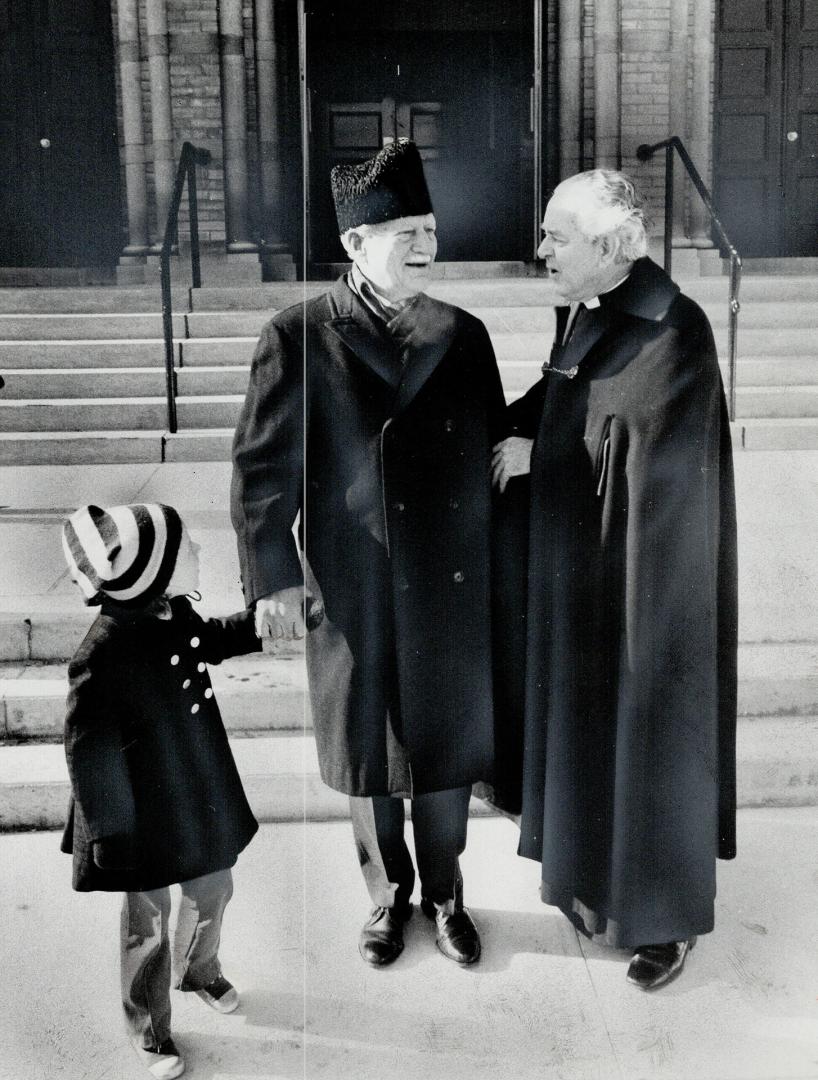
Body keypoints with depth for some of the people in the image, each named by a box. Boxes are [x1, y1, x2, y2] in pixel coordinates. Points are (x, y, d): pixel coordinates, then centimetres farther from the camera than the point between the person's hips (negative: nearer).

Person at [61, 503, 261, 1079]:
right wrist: (110, 830, -17)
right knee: (147, 921, 13)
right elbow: (89, 753, -24)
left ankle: (199, 969, 55)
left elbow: (209, 641, 17)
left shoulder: (173, 612, -8)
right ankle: (149, 1029, 38)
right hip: (146, 814, -7)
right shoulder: (103, 655, -31)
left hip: (202, 798, 7)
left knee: (213, 891, 24)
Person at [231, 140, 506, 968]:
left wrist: (503, 569, 7)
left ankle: (444, 894, 37)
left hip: (451, 591, 3)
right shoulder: (297, 338, -7)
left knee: (447, 749, 14)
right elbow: (261, 466, -7)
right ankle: (388, 894, 38)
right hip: (350, 596, -2)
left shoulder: (463, 336, 2)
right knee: (367, 753, 14)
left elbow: (493, 455, 8)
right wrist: (273, 577, -10)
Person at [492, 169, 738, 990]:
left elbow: (647, 457, -23)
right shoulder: (578, 310, 3)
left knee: (651, 738, 7)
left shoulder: (675, 331, -21)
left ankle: (671, 915, 28)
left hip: (648, 575, -8)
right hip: (582, 561, 8)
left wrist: (535, 456, -13)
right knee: (588, 722, 19)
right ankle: (600, 878, 40)